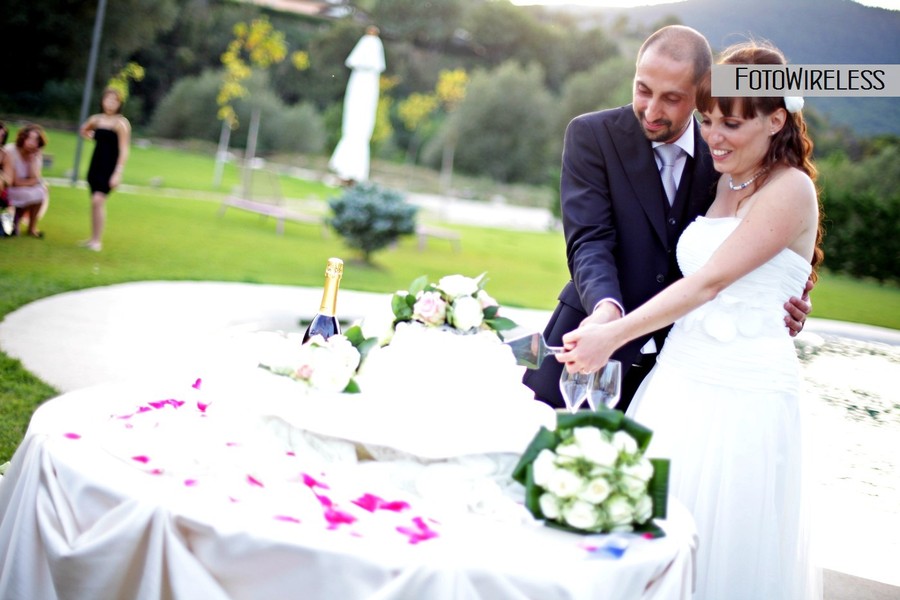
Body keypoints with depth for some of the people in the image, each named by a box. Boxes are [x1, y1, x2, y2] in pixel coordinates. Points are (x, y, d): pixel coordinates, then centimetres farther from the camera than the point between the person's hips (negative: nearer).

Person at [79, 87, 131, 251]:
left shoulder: (121, 123, -10)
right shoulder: (96, 119, 8)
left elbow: (124, 151, -13)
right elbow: (83, 131, 30)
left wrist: (118, 173, -19)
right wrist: (91, 136, 9)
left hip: (110, 168, -6)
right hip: (96, 165, 7)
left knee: (98, 200, -17)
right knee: (95, 202, 10)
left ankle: (98, 241, -12)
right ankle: (93, 239, 20)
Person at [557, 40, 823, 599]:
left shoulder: (791, 189, -9)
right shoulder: (724, 182, 13)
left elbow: (710, 281, -17)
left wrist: (613, 335, -21)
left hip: (743, 393, -6)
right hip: (683, 375, 7)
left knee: (720, 543, 3)